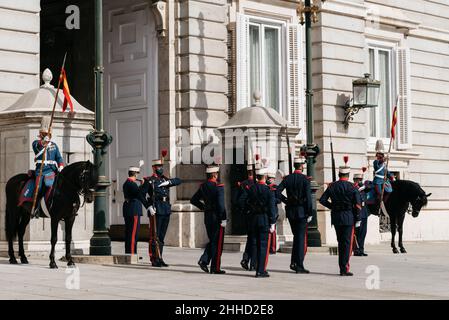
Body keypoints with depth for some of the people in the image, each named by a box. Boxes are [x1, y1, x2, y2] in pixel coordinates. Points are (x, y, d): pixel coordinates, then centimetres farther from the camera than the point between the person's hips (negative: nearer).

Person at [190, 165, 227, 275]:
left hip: (207, 216, 7)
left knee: (212, 241, 19)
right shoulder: (219, 186, -14)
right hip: (217, 217, -7)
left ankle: (204, 260, 3)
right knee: (217, 243, 1)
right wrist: (223, 219, -18)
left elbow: (193, 200, 14)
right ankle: (215, 268, 4)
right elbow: (221, 204, -21)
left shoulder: (203, 186, 7)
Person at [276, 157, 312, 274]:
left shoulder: (287, 178, 4)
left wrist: (286, 201, 8)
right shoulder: (305, 179, -9)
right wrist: (309, 214, -10)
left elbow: (277, 192, -4)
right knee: (301, 238, -1)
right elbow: (308, 197, -14)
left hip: (290, 211, 5)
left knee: (296, 236, 18)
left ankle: (293, 263, 13)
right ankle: (299, 266, -2)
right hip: (302, 212, -5)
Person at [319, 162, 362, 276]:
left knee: (340, 242, 15)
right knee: (347, 243, -2)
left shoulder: (332, 186, 5)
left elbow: (322, 200, 2)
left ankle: (342, 267, 18)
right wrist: (358, 219, -4)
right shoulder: (352, 187, -6)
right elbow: (358, 204, -10)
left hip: (336, 217, 4)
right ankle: (345, 269, -8)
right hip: (348, 217, -4)